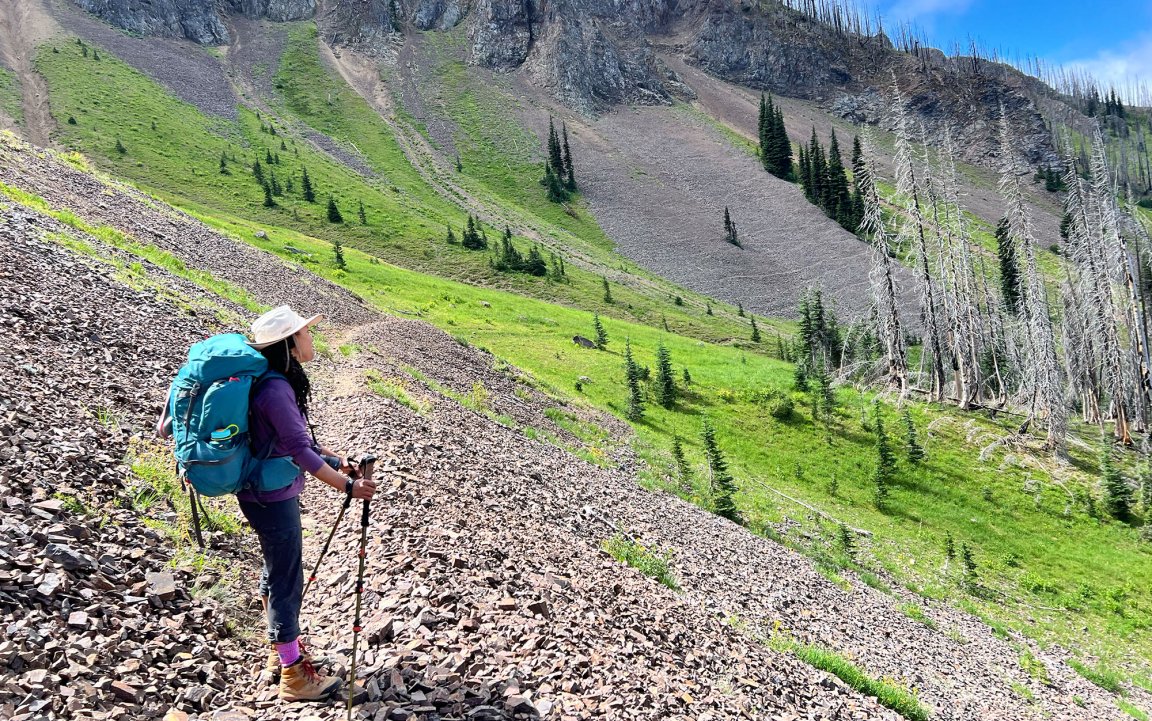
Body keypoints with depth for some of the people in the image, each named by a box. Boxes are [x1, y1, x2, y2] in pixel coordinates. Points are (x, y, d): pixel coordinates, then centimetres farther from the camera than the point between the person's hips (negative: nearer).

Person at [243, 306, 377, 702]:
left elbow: (299, 436, 14)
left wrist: (335, 459, 14)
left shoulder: (280, 382, 4)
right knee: (287, 579, 1)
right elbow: (300, 450, -25)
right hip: (272, 497, -10)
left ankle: (279, 650, 38)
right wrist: (347, 485, -22)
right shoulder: (276, 390, -25)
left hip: (267, 493, 10)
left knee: (276, 570, 21)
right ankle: (293, 674, 14)